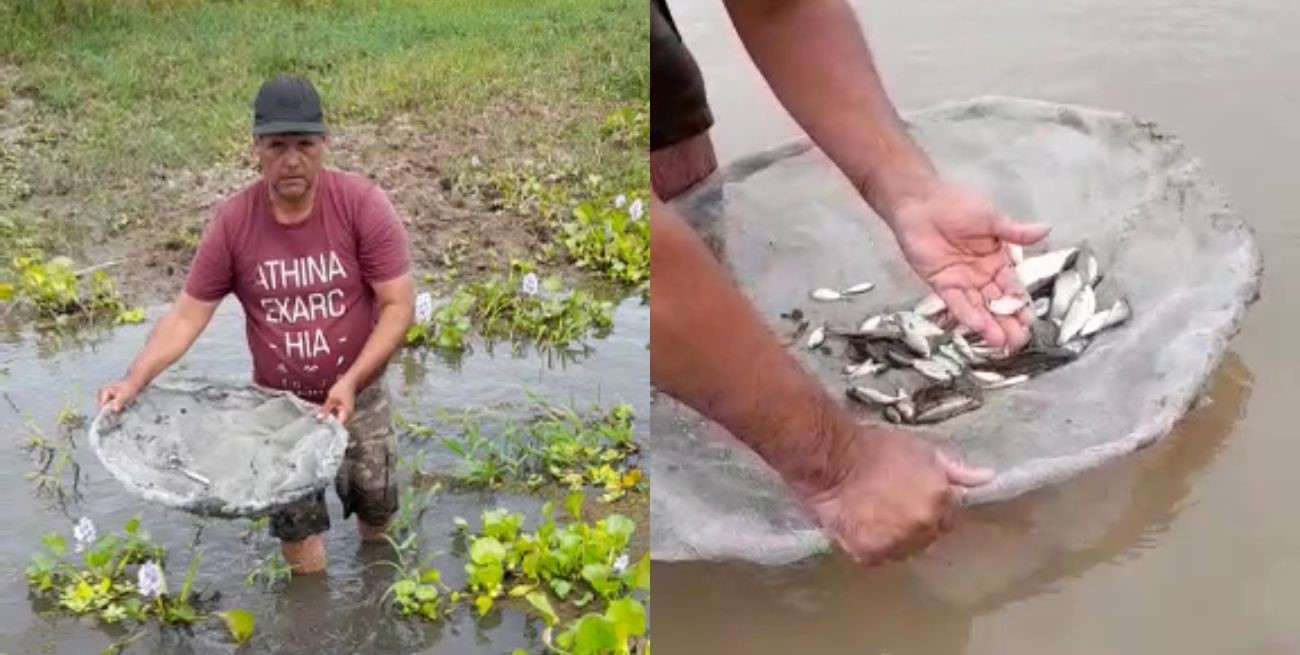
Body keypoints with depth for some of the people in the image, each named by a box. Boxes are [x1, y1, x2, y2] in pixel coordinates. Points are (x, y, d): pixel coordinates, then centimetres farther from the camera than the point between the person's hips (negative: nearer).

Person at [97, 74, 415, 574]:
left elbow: (399, 305, -18)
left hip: (358, 397, 0)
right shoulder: (233, 222, -16)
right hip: (279, 404, 1)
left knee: (376, 511, 19)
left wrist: (351, 382, -27)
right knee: (297, 529, 9)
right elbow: (187, 314, -9)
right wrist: (135, 381, -22)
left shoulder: (361, 205, -21)